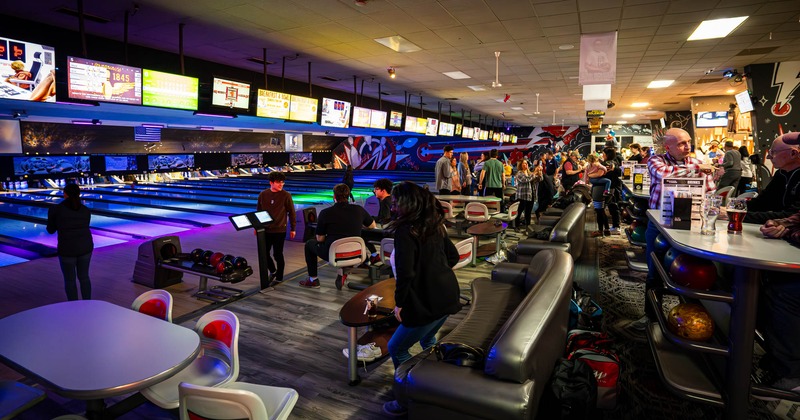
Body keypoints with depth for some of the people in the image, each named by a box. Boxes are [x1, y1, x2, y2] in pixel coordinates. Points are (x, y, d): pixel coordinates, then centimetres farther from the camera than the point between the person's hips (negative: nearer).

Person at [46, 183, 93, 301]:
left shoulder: (55, 210, -5)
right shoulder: (86, 210, 4)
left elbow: (51, 230, 7)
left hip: (67, 250, -3)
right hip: (85, 247, 3)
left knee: (69, 280, 11)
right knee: (84, 277, 16)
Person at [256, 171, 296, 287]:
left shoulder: (286, 195, -8)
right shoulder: (263, 194, 1)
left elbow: (292, 213, -3)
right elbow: (258, 211, 10)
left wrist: (293, 228, -1)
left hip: (279, 231, -3)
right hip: (265, 230, 4)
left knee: (277, 254, 4)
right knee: (264, 253, 10)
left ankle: (279, 277, 21)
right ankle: (273, 271, 36)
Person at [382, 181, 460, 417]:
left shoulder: (405, 230, -18)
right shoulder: (434, 223, 7)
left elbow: (405, 273, -23)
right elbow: (453, 256, 15)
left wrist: (399, 303, -10)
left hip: (427, 302, -9)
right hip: (448, 294, 9)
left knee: (396, 348, 8)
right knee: (428, 339, 31)